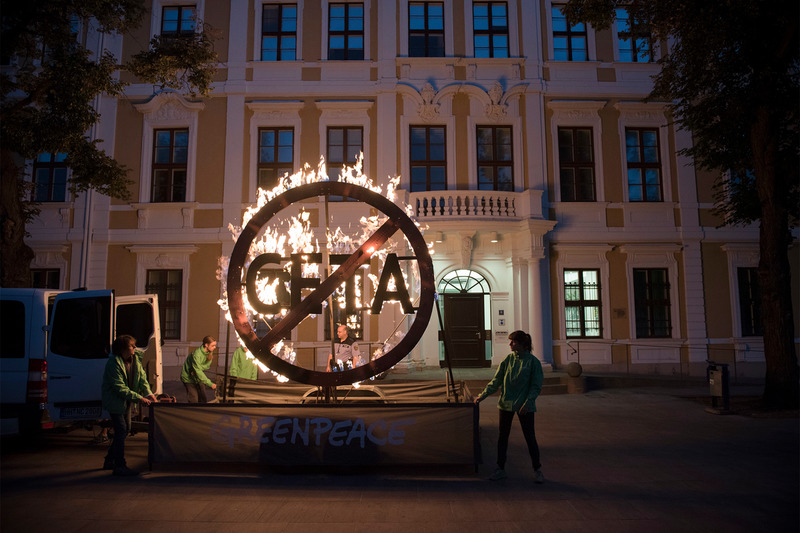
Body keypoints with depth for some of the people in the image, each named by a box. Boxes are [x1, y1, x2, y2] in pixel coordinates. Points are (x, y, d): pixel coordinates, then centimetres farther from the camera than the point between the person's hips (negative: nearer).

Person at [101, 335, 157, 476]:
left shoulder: (135, 360, 1)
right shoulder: (114, 363, -23)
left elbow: (142, 378, 2)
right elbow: (120, 388, -25)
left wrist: (148, 393, -14)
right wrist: (139, 398, -29)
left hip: (126, 401, 9)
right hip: (115, 401, -9)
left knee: (126, 429, 14)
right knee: (121, 430, -10)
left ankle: (110, 461, 30)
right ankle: (120, 466, -2)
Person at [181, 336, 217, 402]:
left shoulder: (210, 353, -8)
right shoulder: (196, 354, -32)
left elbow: (207, 366, -10)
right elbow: (198, 371, -34)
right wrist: (209, 383, -37)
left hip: (197, 378, 7)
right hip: (188, 378, -7)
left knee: (202, 398, 4)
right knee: (194, 400, -8)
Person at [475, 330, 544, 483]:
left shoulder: (533, 361, -6)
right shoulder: (508, 359, 4)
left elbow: (536, 386, -6)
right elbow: (496, 381, 7)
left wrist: (527, 402, -17)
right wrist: (482, 395, -1)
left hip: (524, 406, -4)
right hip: (506, 403, 4)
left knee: (530, 437, 1)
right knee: (502, 436, 8)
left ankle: (537, 470, 16)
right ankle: (500, 469, 18)